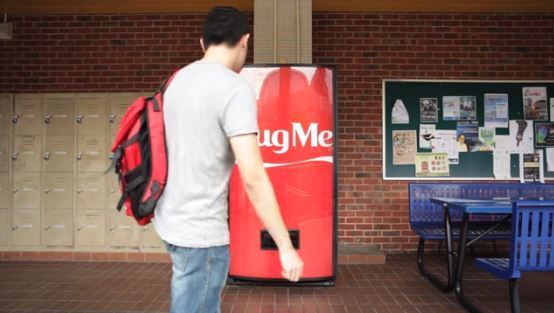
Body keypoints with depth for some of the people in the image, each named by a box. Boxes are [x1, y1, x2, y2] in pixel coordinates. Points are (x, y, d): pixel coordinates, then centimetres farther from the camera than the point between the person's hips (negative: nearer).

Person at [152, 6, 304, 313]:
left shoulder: (178, 80, 7)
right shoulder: (234, 89, -18)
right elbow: (253, 177, -24)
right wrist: (286, 247, -17)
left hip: (172, 219, 9)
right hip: (201, 230, -8)